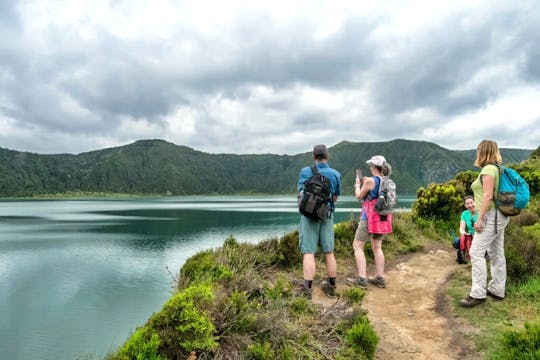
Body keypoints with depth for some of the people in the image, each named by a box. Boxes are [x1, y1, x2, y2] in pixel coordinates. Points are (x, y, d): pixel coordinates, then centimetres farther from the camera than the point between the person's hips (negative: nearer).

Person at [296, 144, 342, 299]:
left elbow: (301, 193, -7)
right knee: (329, 252, 12)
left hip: (310, 214, -3)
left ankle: (307, 290, -10)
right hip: (327, 215, 3)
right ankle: (331, 287, 23)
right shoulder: (336, 174, 1)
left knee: (308, 253, -5)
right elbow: (335, 198, 9)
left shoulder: (305, 171, -5)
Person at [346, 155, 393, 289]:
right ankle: (380, 279, 17)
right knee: (377, 247, 16)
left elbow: (359, 196, -2)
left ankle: (362, 280, -4)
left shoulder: (370, 180, -14)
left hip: (370, 217, -7)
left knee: (357, 246, 1)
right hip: (383, 218, 8)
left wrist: (358, 184, 15)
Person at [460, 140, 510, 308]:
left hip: (491, 216, -10)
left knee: (476, 253, -10)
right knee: (496, 254, 13)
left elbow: (488, 196, -22)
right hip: (498, 216, 10)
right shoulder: (496, 169, 14)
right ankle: (497, 290, 21)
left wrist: (479, 219, -21)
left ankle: (478, 294, -9)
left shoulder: (488, 169, -15)